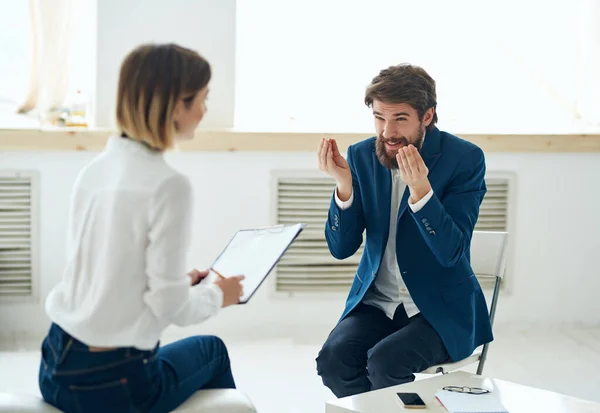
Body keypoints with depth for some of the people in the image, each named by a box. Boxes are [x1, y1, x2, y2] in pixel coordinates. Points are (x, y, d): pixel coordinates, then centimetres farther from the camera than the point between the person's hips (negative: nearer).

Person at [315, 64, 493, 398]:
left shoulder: (465, 158, -11)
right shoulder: (361, 157, 0)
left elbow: (450, 251, -18)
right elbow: (341, 248, -2)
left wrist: (420, 189, -33)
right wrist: (344, 184, -19)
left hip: (441, 307, -4)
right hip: (376, 301, 4)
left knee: (385, 362, -30)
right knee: (333, 359, -24)